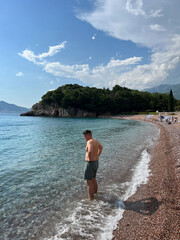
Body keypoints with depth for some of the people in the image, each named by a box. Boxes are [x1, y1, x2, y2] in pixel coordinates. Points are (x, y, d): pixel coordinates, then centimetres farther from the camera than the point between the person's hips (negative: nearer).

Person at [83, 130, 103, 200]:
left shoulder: (89, 142, -22)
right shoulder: (95, 141, 7)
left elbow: (90, 151, -42)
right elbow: (101, 147, 26)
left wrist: (89, 159, -23)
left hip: (90, 164, -10)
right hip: (95, 163, 10)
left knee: (89, 182, 1)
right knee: (93, 180, 24)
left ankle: (91, 200, 10)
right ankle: (95, 195, 39)